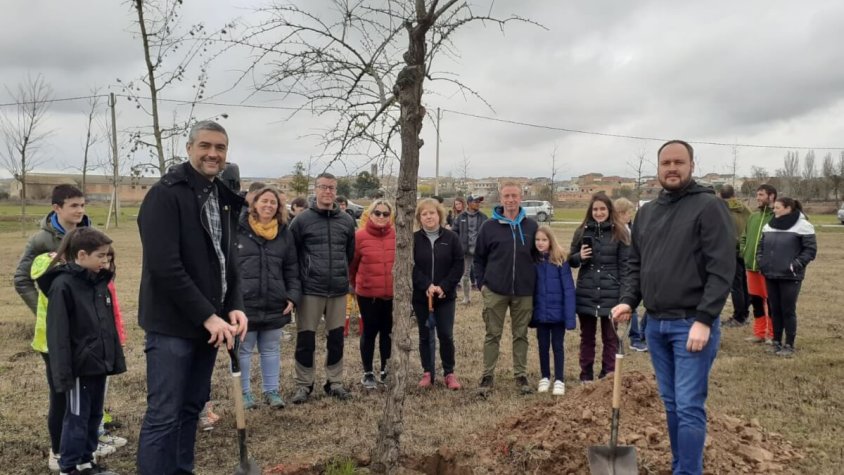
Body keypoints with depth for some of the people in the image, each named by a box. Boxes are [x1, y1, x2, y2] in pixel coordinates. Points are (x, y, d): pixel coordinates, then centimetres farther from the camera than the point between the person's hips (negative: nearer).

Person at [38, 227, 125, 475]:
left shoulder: (100, 281, 8)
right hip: (80, 366, -7)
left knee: (94, 415, 16)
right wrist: (63, 373, -19)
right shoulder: (63, 285, -15)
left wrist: (116, 358, 13)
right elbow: (58, 333, -17)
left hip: (100, 362, 7)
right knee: (77, 418, 5)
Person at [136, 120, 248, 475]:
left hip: (210, 323, 7)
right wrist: (208, 316, -20)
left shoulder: (225, 198, 11)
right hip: (171, 324, -7)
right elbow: (165, 266, -21)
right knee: (163, 416, -2)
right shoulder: (165, 194, -13)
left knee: (192, 407, 16)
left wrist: (235, 307, -1)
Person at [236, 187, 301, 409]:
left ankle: (272, 391, 26)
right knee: (243, 350, 8)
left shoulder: (284, 234, 7)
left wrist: (293, 296, 1)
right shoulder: (238, 230, -3)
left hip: (275, 304, 3)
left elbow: (292, 269, 10)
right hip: (243, 303, -3)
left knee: (271, 350, 14)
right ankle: (244, 392, 22)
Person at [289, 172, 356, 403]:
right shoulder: (302, 220, -5)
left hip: (338, 290, 3)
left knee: (336, 338, 11)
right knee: (305, 340, 4)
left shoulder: (347, 221, 6)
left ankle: (335, 382, 24)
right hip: (310, 290, -3)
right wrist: (300, 280, 1)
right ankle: (304, 384, 17)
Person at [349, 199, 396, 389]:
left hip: (392, 293, 2)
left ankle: (386, 370, 27)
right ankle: (368, 373, 21)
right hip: (367, 293, -2)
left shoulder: (397, 236, -1)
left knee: (387, 331, 13)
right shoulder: (360, 236, -8)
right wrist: (354, 284, 13)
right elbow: (352, 263, 3)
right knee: (369, 332, 8)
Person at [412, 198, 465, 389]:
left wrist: (444, 286, -13)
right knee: (425, 336, 8)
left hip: (446, 296, 0)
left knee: (446, 335, -1)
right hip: (420, 296, 1)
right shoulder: (413, 239, 0)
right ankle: (428, 373, 19)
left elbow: (458, 265, -3)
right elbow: (411, 267, -7)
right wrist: (426, 286, -19)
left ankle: (449, 373, 14)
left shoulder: (451, 238, 0)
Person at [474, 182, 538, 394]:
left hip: (524, 292, 1)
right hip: (495, 290, -1)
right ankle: (488, 375, 17)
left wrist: (534, 283, 6)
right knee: (493, 334, 6)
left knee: (521, 335, 10)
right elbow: (479, 258, 5)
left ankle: (521, 375, 21)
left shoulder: (531, 226, 3)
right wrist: (481, 283, -2)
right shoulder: (489, 226, -1)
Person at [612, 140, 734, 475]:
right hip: (655, 324, 6)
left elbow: (722, 268, -13)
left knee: (690, 407, -4)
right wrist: (628, 301, 1)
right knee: (671, 404, 15)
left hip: (691, 324, -6)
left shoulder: (709, 206, -7)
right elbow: (636, 265, 17)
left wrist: (704, 319, -18)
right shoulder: (646, 213, 13)